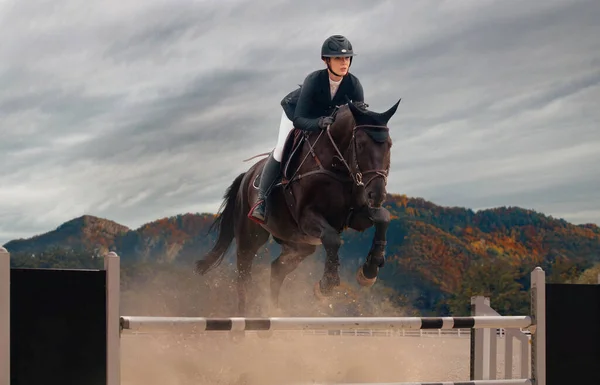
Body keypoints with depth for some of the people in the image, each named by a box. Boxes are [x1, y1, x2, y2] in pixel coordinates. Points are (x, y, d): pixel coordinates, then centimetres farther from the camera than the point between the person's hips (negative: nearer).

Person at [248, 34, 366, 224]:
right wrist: (320, 123, -60)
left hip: (326, 117, 5)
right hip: (295, 111, -5)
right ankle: (261, 199, -11)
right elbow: (298, 120, -42)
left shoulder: (354, 84, -30)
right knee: (282, 150, -20)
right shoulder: (314, 80, -40)